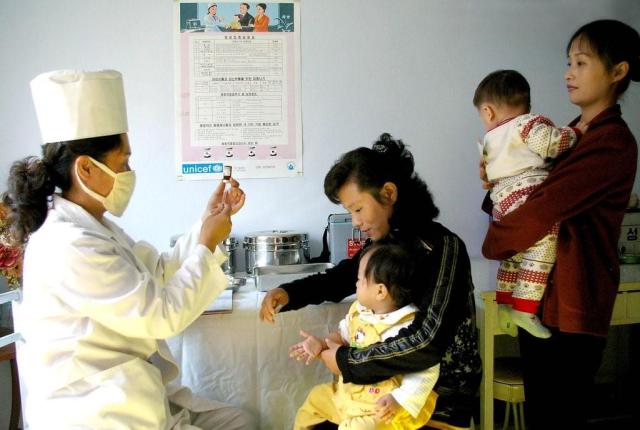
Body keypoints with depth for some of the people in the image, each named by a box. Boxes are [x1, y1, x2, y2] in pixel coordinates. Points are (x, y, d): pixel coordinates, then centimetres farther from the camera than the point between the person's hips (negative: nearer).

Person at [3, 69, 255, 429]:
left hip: (120, 395, 10)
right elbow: (164, 315, -23)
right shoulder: (70, 247, -26)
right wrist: (208, 246, -12)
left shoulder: (92, 227, 5)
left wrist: (207, 224, 5)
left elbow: (160, 273, 13)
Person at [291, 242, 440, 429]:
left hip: (383, 408, -9)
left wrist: (399, 400, -33)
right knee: (317, 397, 21)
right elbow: (345, 335, 17)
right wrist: (321, 344, 2)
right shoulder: (359, 310, -2)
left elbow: (426, 371, -28)